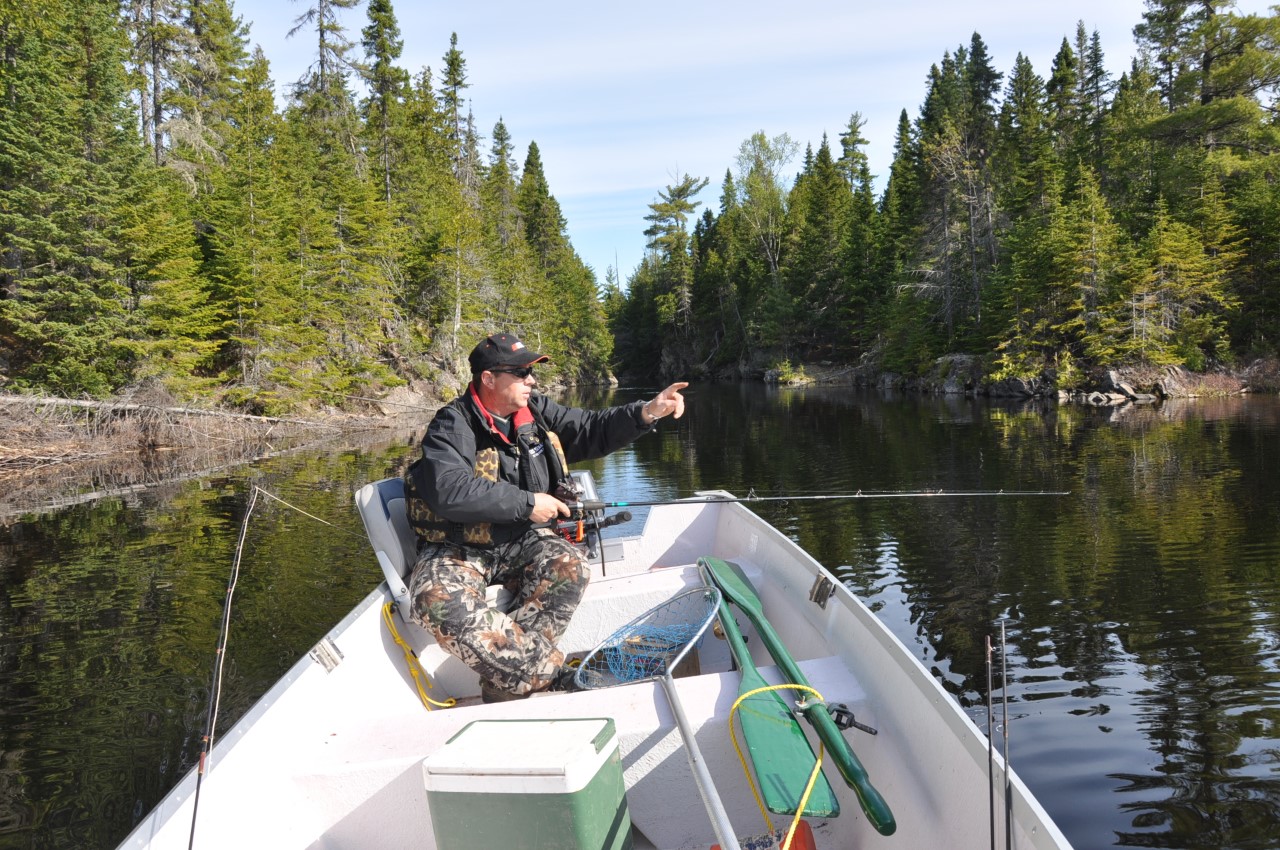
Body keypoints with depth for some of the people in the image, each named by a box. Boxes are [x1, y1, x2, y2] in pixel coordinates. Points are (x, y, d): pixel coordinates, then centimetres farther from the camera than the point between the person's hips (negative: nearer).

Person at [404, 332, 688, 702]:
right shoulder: (454, 424, -14)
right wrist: (527, 503, -26)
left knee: (570, 566, -26)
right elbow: (448, 490, -30)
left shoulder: (537, 411, 5)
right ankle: (557, 679, -30)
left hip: (521, 544, 4)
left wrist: (647, 412, -10)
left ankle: (503, 688, -23)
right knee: (439, 602, -35)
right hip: (458, 551, -4)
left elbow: (593, 431, 7)